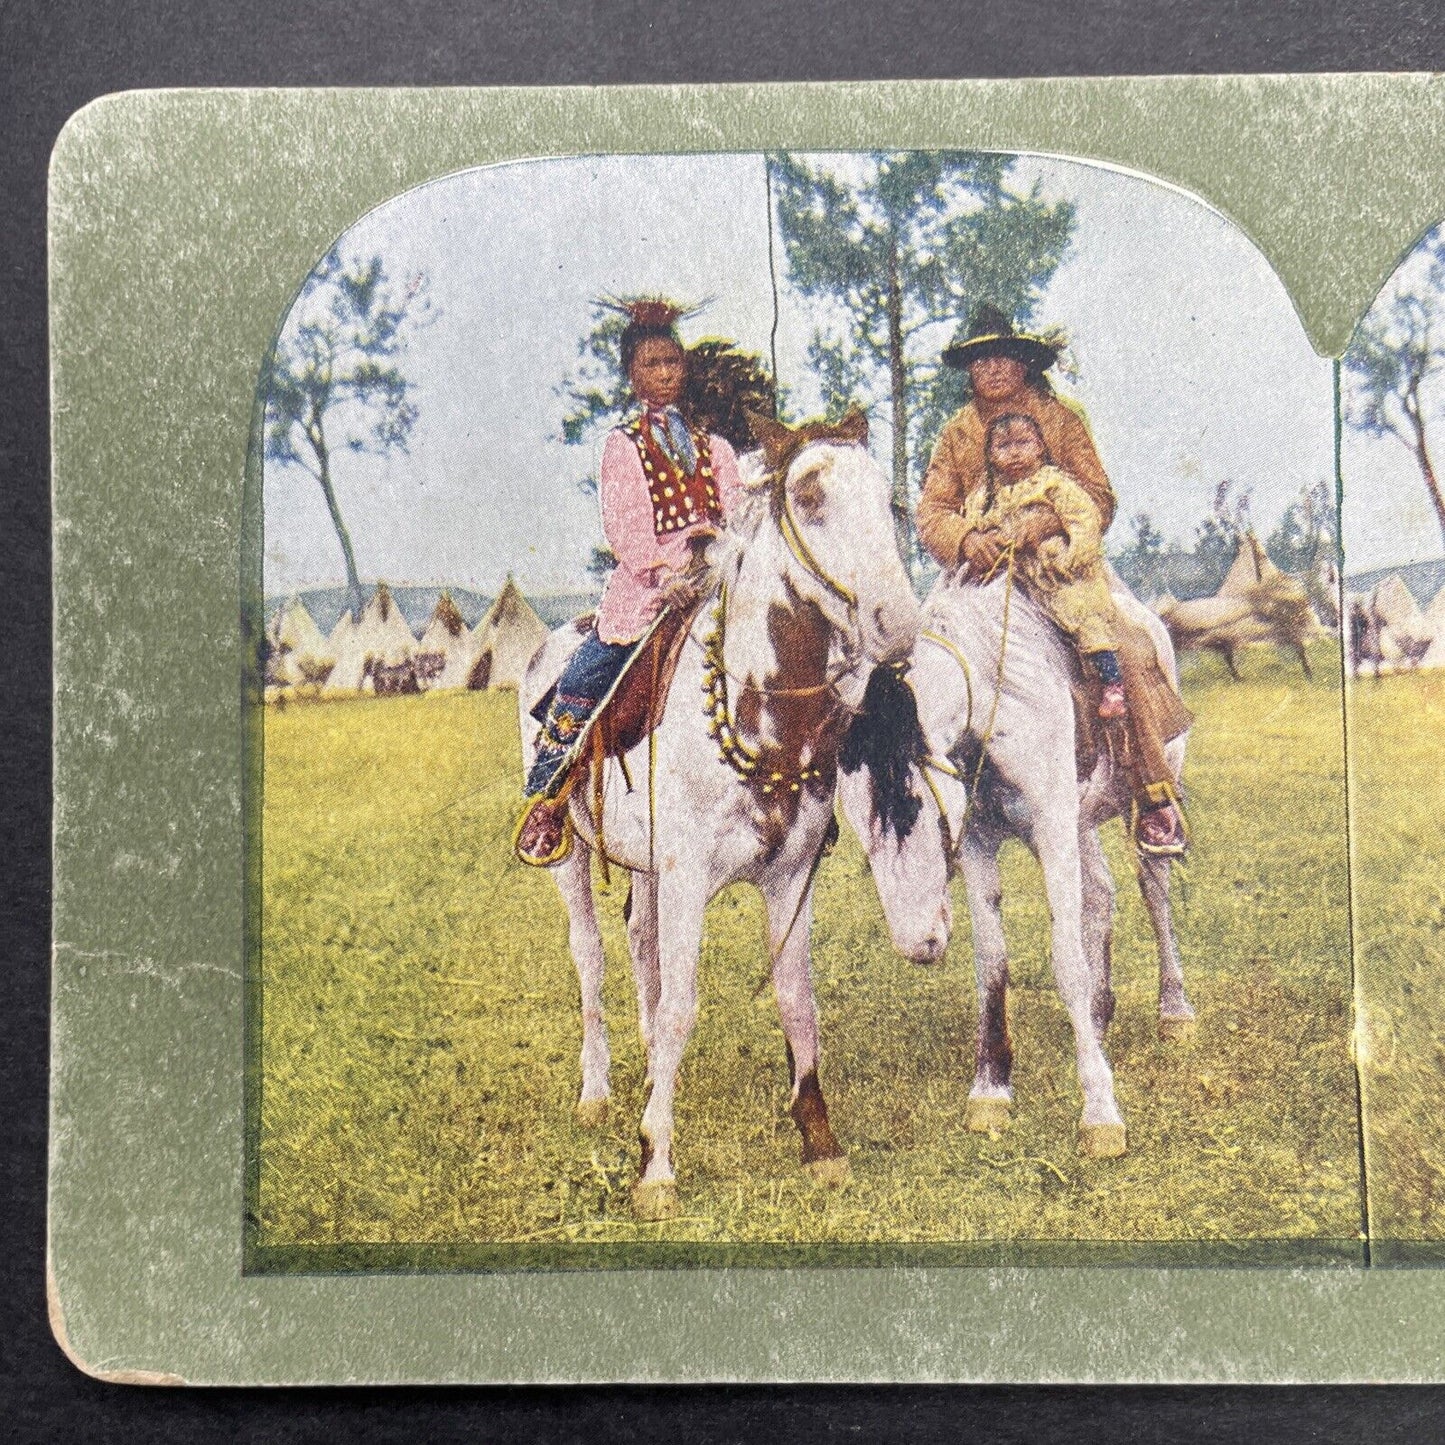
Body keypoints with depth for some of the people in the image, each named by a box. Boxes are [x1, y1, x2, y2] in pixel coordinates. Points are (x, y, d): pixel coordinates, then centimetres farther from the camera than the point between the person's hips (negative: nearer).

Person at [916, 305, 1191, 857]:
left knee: (1132, 652, -22)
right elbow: (932, 511, 1)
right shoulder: (956, 433, 12)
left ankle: (1156, 797, -15)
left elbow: (1098, 498, -3)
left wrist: (1041, 521, -22)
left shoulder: (1062, 419, 8)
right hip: (984, 573, 2)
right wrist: (967, 539, -21)